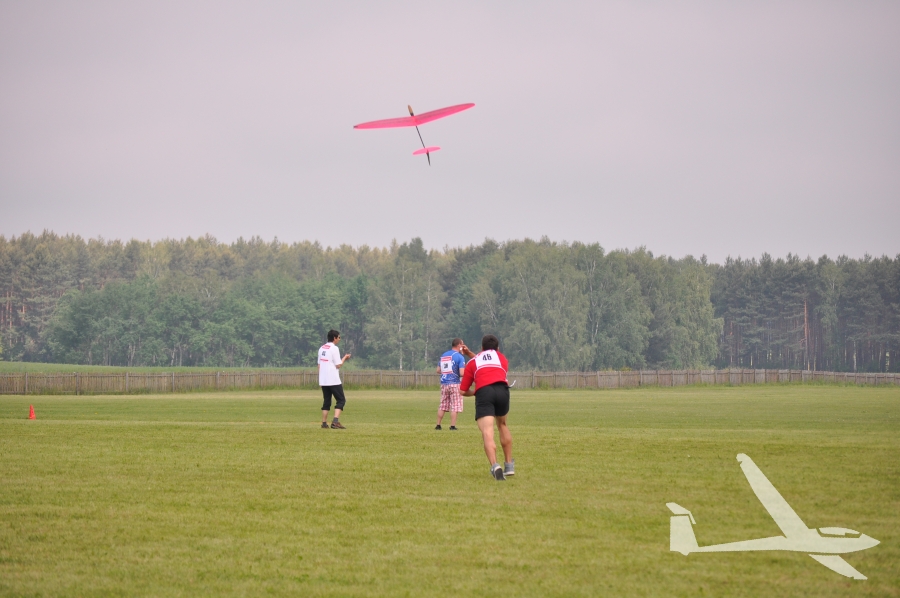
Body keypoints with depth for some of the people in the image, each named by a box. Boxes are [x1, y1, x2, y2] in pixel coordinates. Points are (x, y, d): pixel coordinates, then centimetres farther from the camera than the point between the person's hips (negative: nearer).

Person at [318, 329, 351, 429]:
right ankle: (335, 421, -17)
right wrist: (344, 358, 5)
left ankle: (324, 423, 9)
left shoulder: (322, 348, 12)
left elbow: (319, 365, 14)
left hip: (323, 380, 7)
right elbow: (338, 365, -11)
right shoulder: (334, 348, -10)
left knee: (326, 401, 15)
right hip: (333, 380, -7)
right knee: (341, 400, -2)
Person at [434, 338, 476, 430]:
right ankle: (452, 426, -5)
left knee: (442, 406, 12)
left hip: (443, 383, 6)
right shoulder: (459, 357, -8)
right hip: (454, 384, -6)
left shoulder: (443, 355, 12)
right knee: (455, 406, -1)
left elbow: (438, 370, 16)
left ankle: (438, 425, 13)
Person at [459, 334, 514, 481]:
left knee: (487, 432, -12)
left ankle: (495, 466, -34)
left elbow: (463, 391, 21)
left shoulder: (472, 362, 26)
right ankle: (509, 465, 30)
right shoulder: (501, 357, 29)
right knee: (502, 425, 26)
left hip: (483, 392, -2)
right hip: (502, 389, 2)